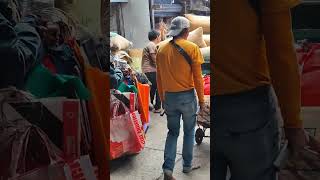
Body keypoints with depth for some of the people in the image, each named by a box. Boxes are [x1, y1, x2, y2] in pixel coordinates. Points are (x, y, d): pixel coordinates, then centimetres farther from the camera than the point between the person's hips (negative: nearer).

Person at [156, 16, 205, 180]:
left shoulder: (161, 49, 2)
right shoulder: (192, 48, -10)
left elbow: (159, 78, 7)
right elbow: (198, 78, -9)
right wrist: (201, 100, 1)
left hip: (169, 97, 3)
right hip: (187, 96, -3)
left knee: (172, 132, 16)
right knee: (189, 131, 17)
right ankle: (187, 165, 28)